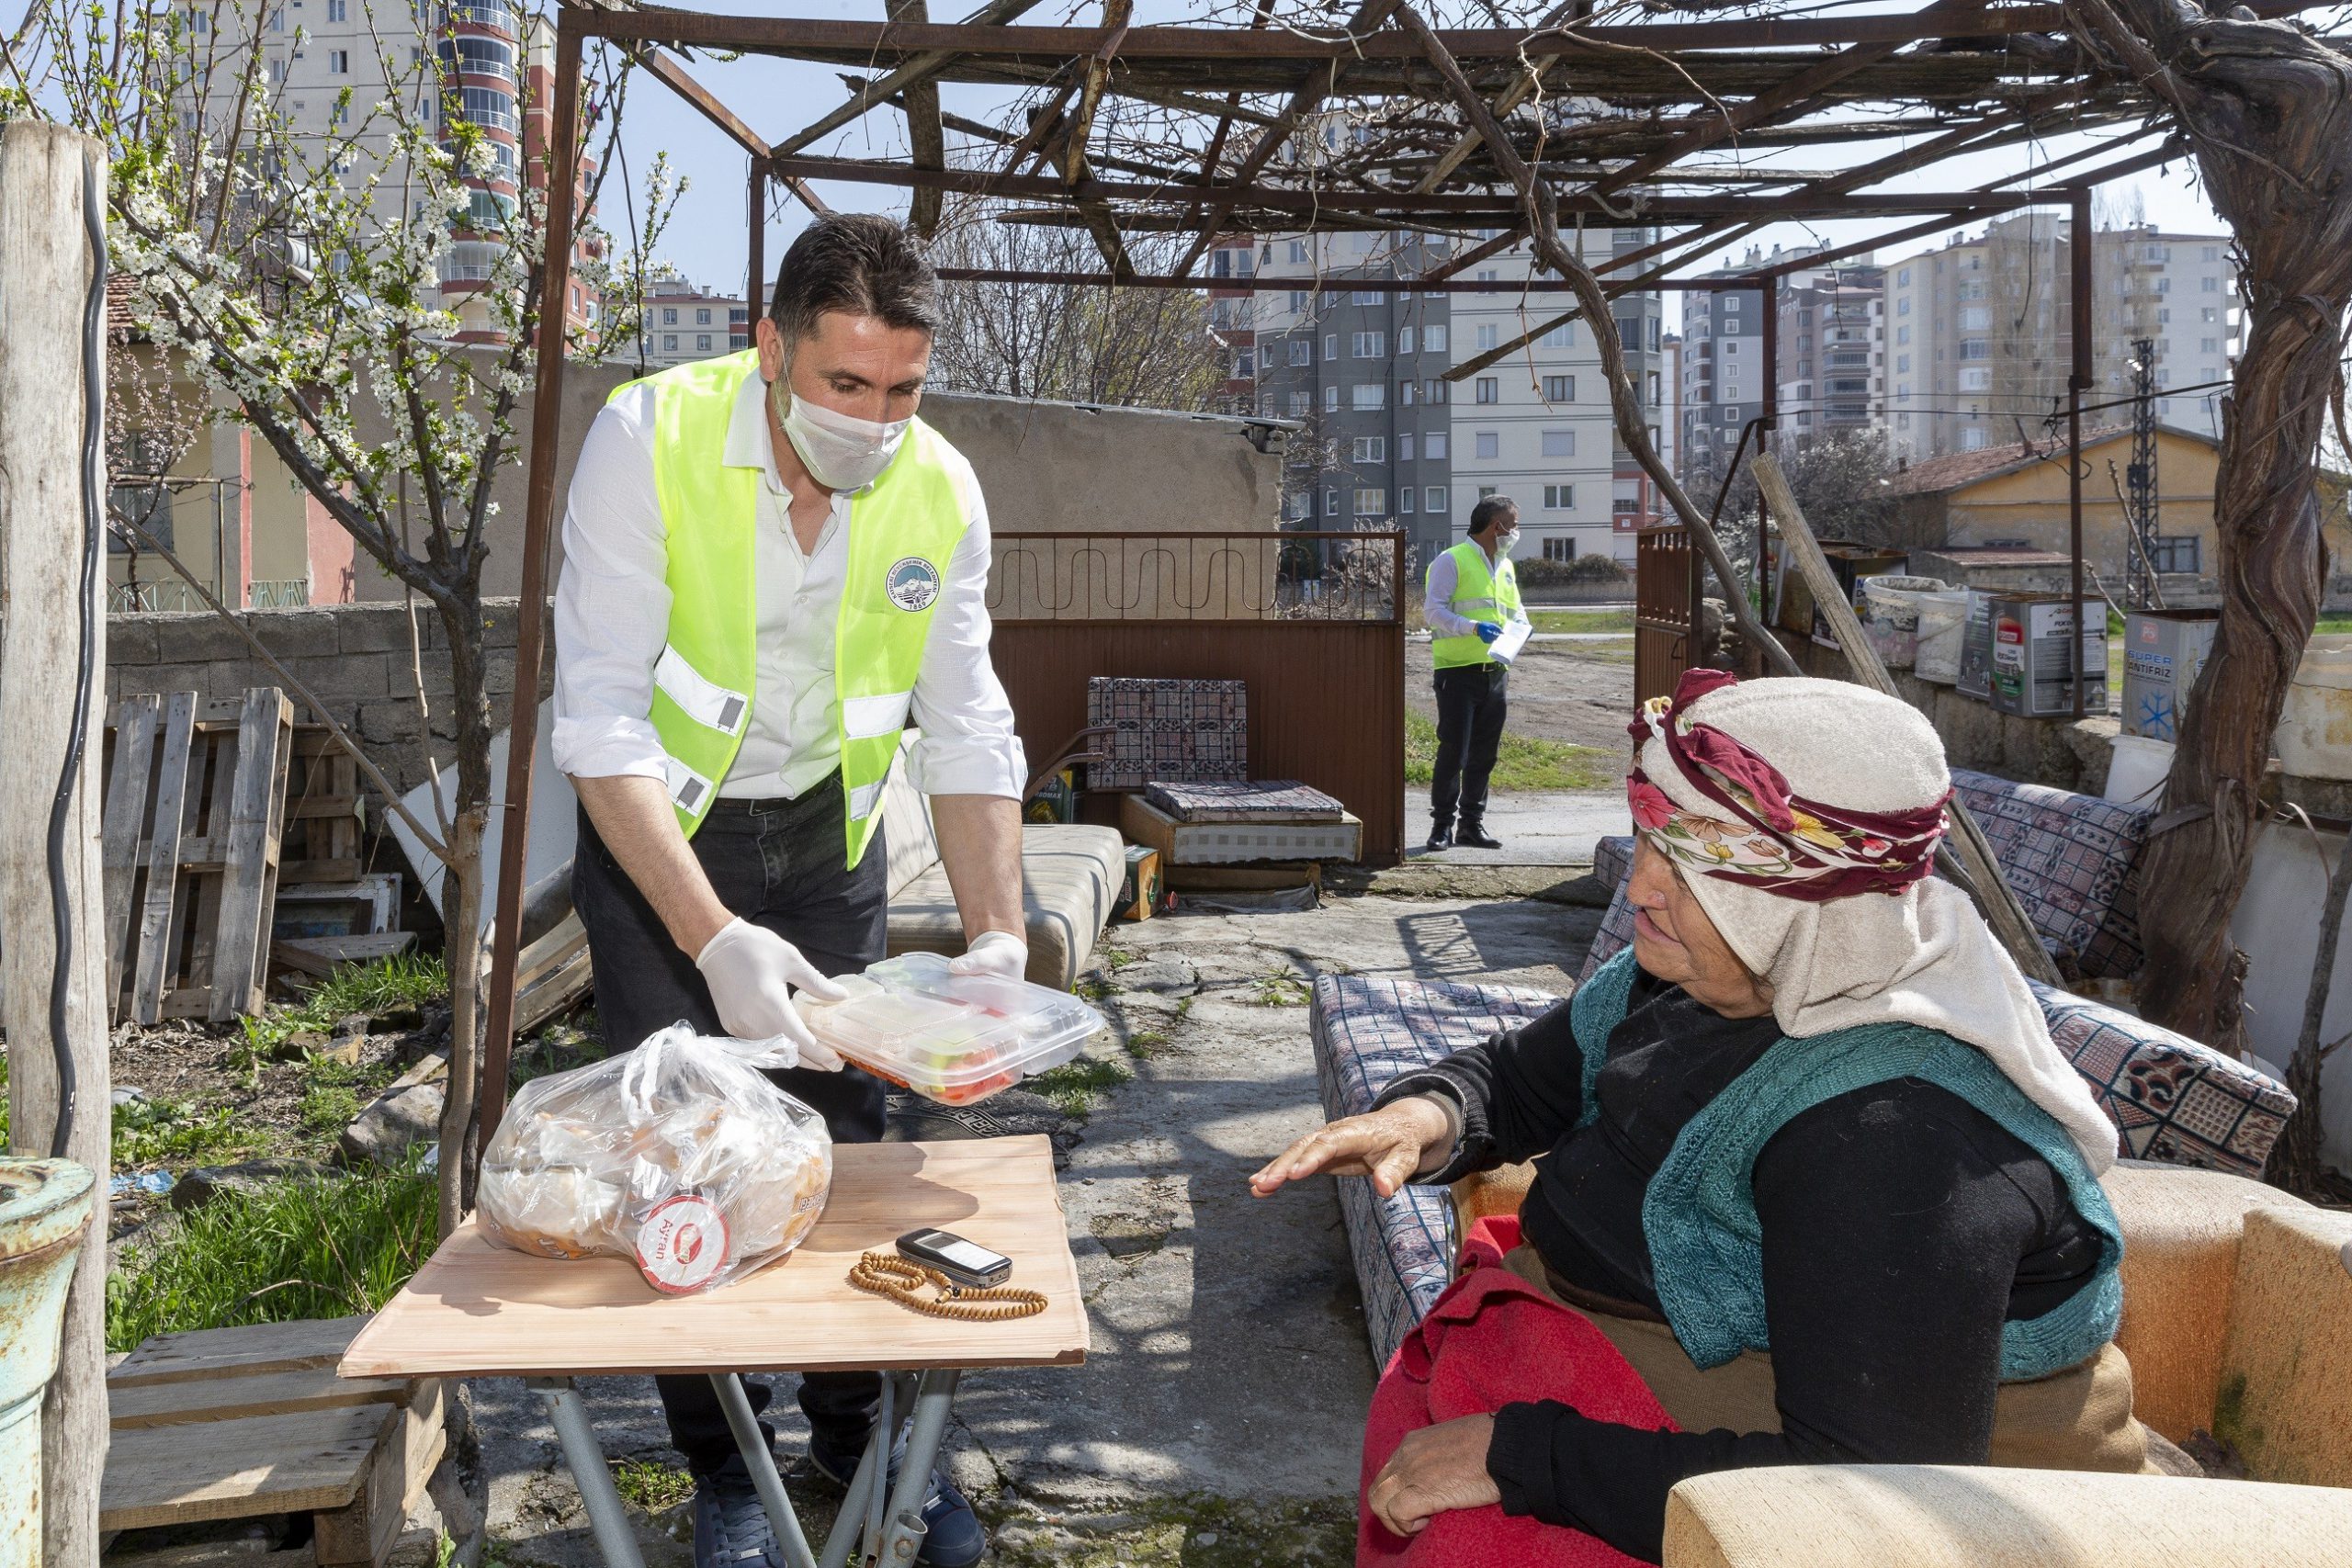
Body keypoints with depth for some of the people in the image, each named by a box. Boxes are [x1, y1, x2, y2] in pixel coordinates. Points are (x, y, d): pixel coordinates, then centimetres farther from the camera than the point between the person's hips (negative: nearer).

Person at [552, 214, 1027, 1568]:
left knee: (846, 1131, 7)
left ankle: (855, 1430, 26)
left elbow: (969, 731, -11)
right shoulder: (651, 439, -25)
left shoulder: (939, 491, -15)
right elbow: (603, 718, -28)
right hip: (659, 834, -2)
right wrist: (714, 936, -37)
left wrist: (998, 934, -22)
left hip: (826, 830, 3)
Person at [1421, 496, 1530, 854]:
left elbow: (1516, 611, 26)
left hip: (1495, 672, 7)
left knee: (1483, 754, 9)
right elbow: (1433, 609, -12)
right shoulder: (1452, 561, -5)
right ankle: (1442, 824, 3)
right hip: (1458, 669, -7)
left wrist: (1519, 626, 2)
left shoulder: (1505, 567, 19)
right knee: (1453, 752, -7)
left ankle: (1472, 824, 18)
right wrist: (1473, 628, -24)